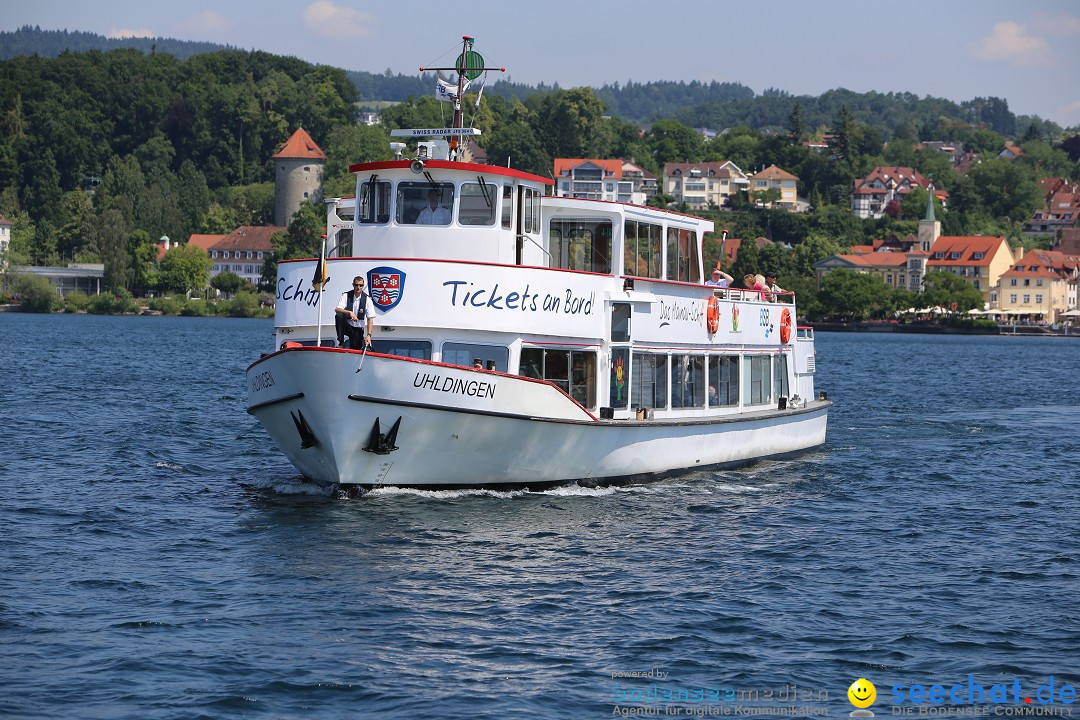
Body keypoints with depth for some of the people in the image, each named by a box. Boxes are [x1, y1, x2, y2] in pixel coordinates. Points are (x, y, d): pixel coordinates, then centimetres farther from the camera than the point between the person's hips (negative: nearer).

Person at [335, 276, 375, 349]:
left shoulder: (367, 299, -6)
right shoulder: (346, 296, -6)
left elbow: (370, 318, -10)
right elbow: (337, 310, -19)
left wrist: (369, 335, -21)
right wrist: (349, 312, -38)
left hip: (358, 329, 0)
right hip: (346, 326, 0)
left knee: (357, 350, -12)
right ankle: (341, 344, -27)